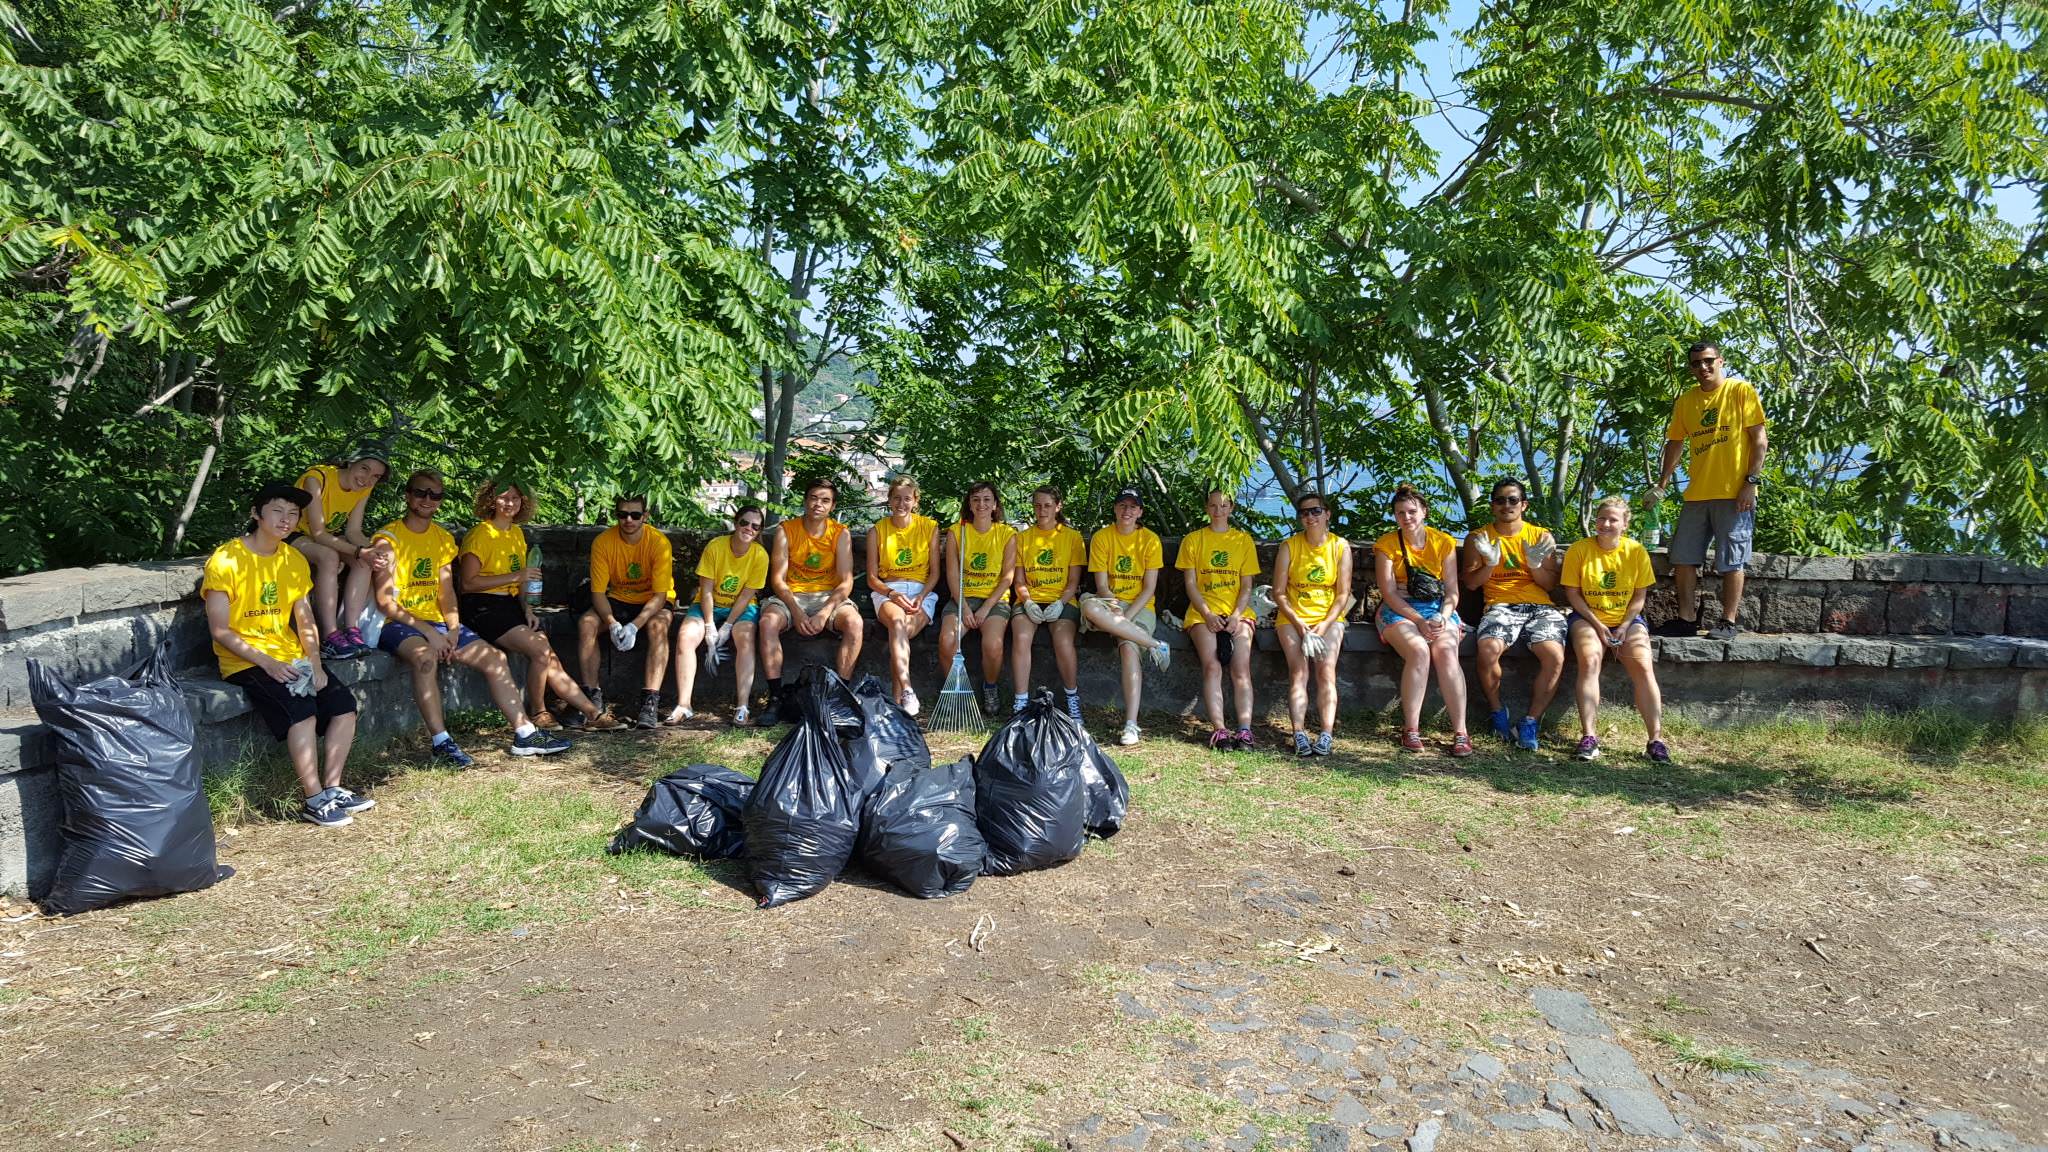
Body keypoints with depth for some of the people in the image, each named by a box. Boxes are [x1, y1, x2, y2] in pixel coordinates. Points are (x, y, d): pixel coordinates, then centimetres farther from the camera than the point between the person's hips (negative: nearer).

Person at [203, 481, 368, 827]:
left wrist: (315, 665, -4)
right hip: (245, 661, -7)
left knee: (344, 704, -10)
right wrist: (267, 662, -20)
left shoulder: (294, 561, 11)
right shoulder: (225, 561, -10)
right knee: (301, 709, -28)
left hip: (290, 657, 7)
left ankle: (332, 788, -2)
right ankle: (313, 801, -19)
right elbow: (220, 630, -13)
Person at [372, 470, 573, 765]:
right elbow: (385, 601, -13)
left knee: (495, 658, -5)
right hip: (398, 624, -7)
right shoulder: (389, 538, -6)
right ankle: (440, 742, -33)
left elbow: (447, 591, 12)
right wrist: (429, 632, -19)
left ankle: (525, 734, -1)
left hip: (436, 622, 7)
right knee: (425, 656, -37)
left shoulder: (443, 538, 15)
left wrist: (453, 630, -6)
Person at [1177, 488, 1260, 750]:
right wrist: (1207, 614, -9)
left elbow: (1246, 586, 9)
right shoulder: (1193, 540, 12)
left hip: (1237, 611, 1)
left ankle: (1245, 730, -25)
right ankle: (1219, 730, -27)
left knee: (1241, 667, -21)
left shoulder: (1243, 540, 15)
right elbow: (1190, 584, 5)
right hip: (1203, 612, -1)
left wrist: (1236, 615, -8)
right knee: (1212, 666, -23)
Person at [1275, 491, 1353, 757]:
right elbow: (1278, 592, 0)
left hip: (1329, 617, 0)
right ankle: (1299, 735, -27)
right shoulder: (1289, 546, 2)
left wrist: (1324, 625, -13)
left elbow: (1343, 594, 1)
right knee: (1298, 670, -20)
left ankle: (1327, 735, -25)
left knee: (1326, 670, -20)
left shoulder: (1341, 547, 3)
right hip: (1293, 617, 0)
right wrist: (1298, 624, -12)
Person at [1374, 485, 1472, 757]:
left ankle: (1460, 732, -28)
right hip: (1399, 610, -2)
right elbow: (1389, 593, -7)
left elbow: (1452, 591, 4)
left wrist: (1442, 618, -16)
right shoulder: (1386, 545, 1)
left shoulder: (1444, 543, 7)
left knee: (1446, 651, -30)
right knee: (1419, 651, -32)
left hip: (1438, 609, 2)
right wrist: (1419, 621, -18)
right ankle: (1411, 729, -24)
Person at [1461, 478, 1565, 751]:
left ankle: (1531, 722, -15)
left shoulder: (1542, 536, 15)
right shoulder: (1478, 539, 14)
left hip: (1540, 607, 1)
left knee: (1555, 656, -29)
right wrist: (1490, 563, -9)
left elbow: (1550, 584, 13)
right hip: (1500, 606, -1)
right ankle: (1496, 712, -10)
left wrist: (1536, 564, -7)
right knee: (1488, 649, -34)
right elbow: (1470, 583, 9)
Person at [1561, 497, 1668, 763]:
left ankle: (1656, 739, -18)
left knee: (1643, 666, -23)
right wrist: (1597, 625, -13)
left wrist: (1624, 626, -11)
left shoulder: (1636, 551, -1)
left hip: (1627, 619, 1)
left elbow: (1640, 596, 2)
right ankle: (1589, 736, -28)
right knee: (1590, 660, -30)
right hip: (1588, 617, -1)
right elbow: (1572, 593, -4)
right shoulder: (1579, 550, -5)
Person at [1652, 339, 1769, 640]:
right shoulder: (1685, 402, 12)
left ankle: (1728, 623, 5)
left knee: (1731, 561, -1)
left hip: (1734, 493, -5)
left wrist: (1751, 481, -13)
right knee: (1683, 558, 5)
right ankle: (1687, 619, 14)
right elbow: (1675, 443, 18)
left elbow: (1760, 440, -5)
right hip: (1696, 494, 5)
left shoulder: (1741, 391, -2)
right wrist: (1661, 484, 13)